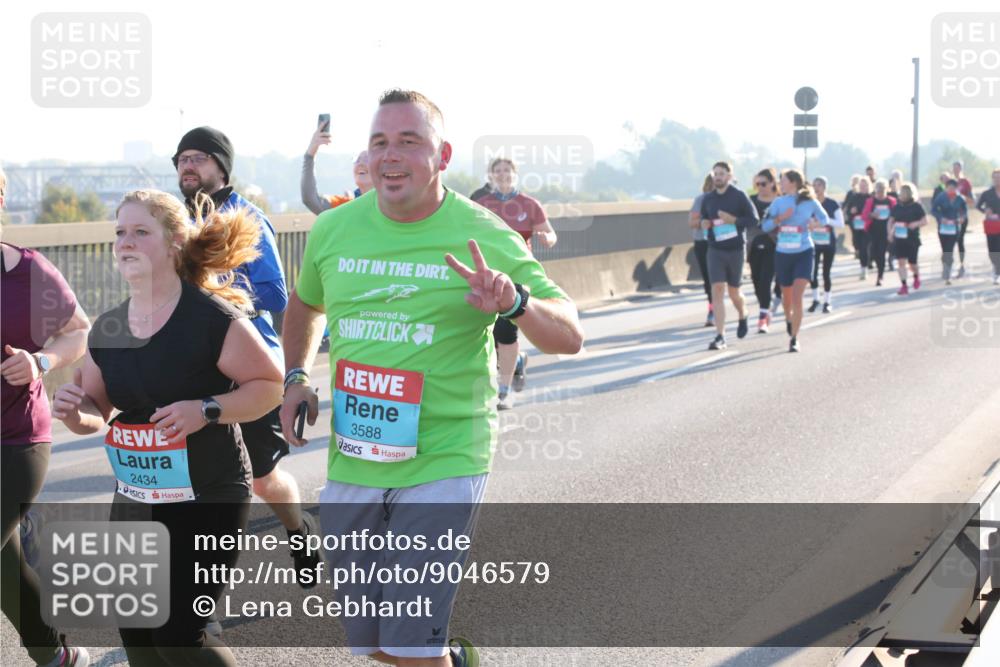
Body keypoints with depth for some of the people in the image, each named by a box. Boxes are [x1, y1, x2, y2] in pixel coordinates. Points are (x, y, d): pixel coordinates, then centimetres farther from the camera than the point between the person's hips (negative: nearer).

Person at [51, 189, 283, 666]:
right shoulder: (107, 328, 3)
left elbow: (271, 385, -11)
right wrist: (75, 413, -9)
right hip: (134, 500, 6)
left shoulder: (213, 319, -16)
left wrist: (206, 410, -24)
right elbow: (97, 410, 14)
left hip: (207, 501, -6)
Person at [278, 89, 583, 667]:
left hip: (444, 463, -4)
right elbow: (305, 305, 24)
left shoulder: (482, 237, -7)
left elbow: (569, 337, -8)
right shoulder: (334, 229, 3)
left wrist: (514, 303, -27)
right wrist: (296, 377, 8)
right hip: (351, 467, 5)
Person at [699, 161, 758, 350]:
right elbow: (703, 219, 19)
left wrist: (733, 220, -20)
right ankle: (720, 336, -11)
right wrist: (704, 224, -4)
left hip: (735, 249, -2)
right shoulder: (707, 199, 6)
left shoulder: (739, 196, -5)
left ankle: (743, 317, 43)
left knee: (734, 292, 9)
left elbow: (754, 219, -6)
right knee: (717, 290, -10)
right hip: (715, 250, 2)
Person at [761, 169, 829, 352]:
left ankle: (794, 338, -11)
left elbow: (825, 219, 12)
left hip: (804, 253, -3)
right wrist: (780, 218, -19)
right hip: (783, 253, 3)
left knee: (797, 296, -15)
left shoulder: (809, 202, -3)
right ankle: (789, 319, 48)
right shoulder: (779, 202, 2)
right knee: (787, 295, 15)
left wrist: (816, 224, -9)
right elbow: (765, 226, -2)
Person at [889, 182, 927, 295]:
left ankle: (916, 276, 38)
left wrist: (916, 224, -23)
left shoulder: (917, 206, -5)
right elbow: (891, 220, 14)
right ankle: (903, 286, -5)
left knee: (912, 263, 5)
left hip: (913, 239, -3)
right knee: (901, 262, -7)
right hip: (899, 238, 3)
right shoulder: (897, 207, 6)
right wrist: (890, 231, -3)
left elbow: (925, 220, -4)